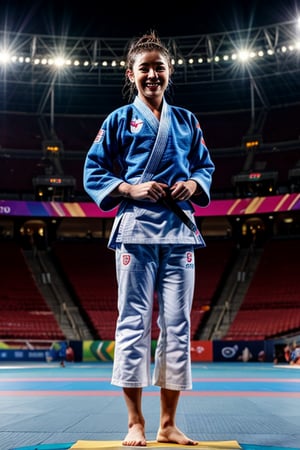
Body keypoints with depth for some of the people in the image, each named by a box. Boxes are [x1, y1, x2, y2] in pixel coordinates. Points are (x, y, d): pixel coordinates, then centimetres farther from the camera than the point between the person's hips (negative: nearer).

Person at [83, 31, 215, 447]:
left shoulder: (187, 121, 15)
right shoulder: (119, 120, 7)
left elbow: (205, 165, 20)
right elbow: (93, 172, 6)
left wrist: (193, 184, -2)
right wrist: (130, 189, -10)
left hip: (179, 230, 3)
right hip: (135, 229, -3)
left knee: (177, 324, 3)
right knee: (134, 322, -4)